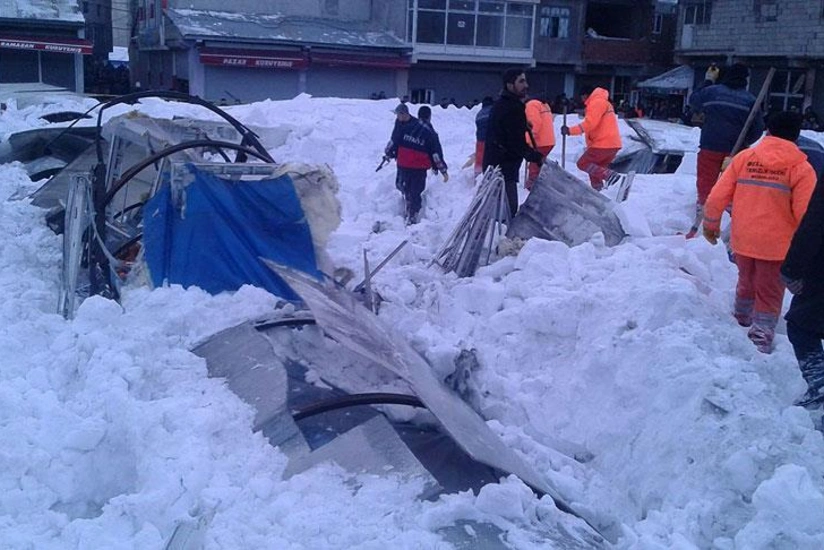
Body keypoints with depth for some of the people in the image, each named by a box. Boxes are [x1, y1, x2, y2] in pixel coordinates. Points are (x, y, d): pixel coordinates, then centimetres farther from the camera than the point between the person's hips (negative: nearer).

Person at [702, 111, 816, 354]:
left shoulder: (744, 158, -2)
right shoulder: (801, 168, -10)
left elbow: (716, 197, -2)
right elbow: (805, 214, -14)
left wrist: (711, 224, 13)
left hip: (743, 240, 3)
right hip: (777, 246, -3)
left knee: (747, 282, 26)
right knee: (770, 293, 11)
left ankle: (742, 320, 45)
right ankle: (760, 338, 10)